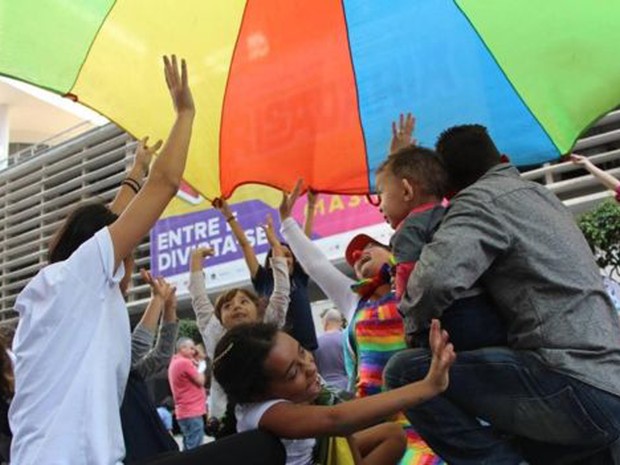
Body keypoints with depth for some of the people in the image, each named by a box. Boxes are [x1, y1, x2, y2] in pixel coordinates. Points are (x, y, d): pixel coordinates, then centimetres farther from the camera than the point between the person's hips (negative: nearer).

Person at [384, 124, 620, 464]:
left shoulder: (483, 197, -6)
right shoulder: (540, 194, 22)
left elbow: (438, 279, -23)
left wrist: (412, 322, -2)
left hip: (577, 388, -9)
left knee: (407, 372, -12)